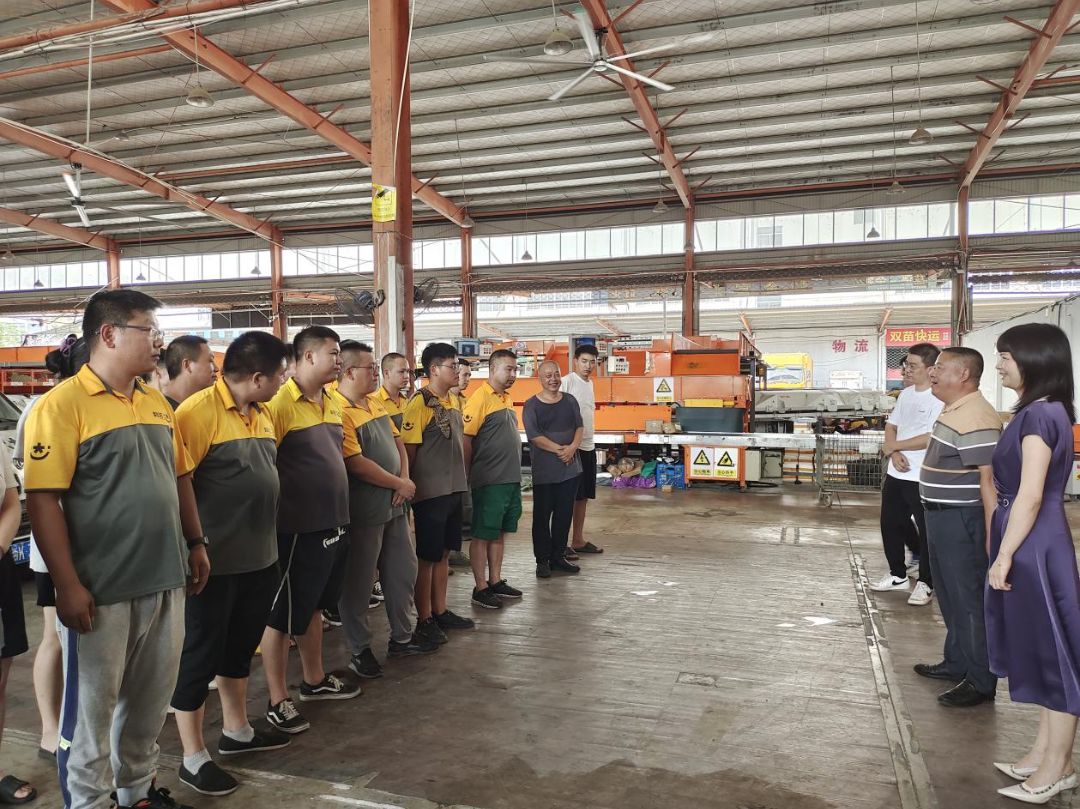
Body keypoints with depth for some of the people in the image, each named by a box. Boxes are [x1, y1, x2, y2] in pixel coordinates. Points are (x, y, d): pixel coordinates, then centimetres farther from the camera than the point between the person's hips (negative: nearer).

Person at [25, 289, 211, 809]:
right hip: (100, 590, -6)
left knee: (150, 699, 19)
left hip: (164, 581, 7)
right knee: (92, 708, 9)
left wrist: (195, 542, 14)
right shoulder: (62, 404, -12)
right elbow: (42, 498, -16)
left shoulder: (158, 404, 9)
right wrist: (67, 585, -18)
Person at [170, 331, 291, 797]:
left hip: (259, 557, 8)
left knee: (240, 647, 21)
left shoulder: (261, 412, 7)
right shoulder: (198, 411, -19)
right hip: (215, 562, -8)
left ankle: (236, 731, 38)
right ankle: (193, 758, 21)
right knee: (201, 655, 6)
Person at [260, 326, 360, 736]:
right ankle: (277, 701, 17)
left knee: (313, 606, 22)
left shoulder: (332, 402, 9)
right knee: (282, 614, 5)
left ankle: (315, 679, 37)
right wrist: (277, 516, -16)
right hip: (297, 528, -8)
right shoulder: (280, 403, -17)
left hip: (331, 523, 9)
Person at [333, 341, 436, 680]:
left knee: (403, 572, 17)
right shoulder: (339, 410, -19)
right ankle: (359, 650, 21)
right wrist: (399, 485, -13)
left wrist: (404, 480, -3)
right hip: (363, 512, -9)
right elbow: (356, 464, -23)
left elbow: (397, 442, 13)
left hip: (394, 504, 9)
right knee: (359, 583, 6)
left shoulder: (375, 402, 9)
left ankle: (402, 637, 33)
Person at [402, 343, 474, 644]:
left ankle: (440, 611, 28)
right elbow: (408, 450, -14)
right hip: (430, 492, -8)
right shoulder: (419, 404, -15)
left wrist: (460, 479, 16)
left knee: (443, 553, 16)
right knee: (426, 558, 3)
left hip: (453, 489, 8)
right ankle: (424, 619, 15)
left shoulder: (453, 401, 10)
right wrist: (411, 488, -11)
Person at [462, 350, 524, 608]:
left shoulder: (506, 398, 13)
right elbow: (465, 439, -17)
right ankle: (480, 588, 11)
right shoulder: (480, 398, -14)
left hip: (511, 478, 9)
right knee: (482, 535, 2)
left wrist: (515, 472, 17)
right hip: (489, 481, -9)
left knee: (500, 532, 16)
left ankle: (495, 581, 27)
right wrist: (469, 475, -13)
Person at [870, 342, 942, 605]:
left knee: (927, 531, 4)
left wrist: (893, 446, -11)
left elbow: (931, 438, -22)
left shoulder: (940, 399, -15)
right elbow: (891, 427, 12)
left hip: (923, 478, -8)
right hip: (896, 474, 8)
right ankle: (898, 575, 31)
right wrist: (894, 453, -8)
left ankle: (925, 583, 17)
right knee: (890, 525, 15)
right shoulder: (906, 394, 10)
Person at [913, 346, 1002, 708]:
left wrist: (992, 536, -27)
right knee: (950, 596, 21)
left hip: (962, 520, -10)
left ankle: (981, 681, 13)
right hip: (941, 516, 10)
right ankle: (956, 663, 36)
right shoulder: (952, 411, 11)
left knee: (969, 600, 1)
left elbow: (989, 480, -25)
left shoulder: (975, 419, -22)